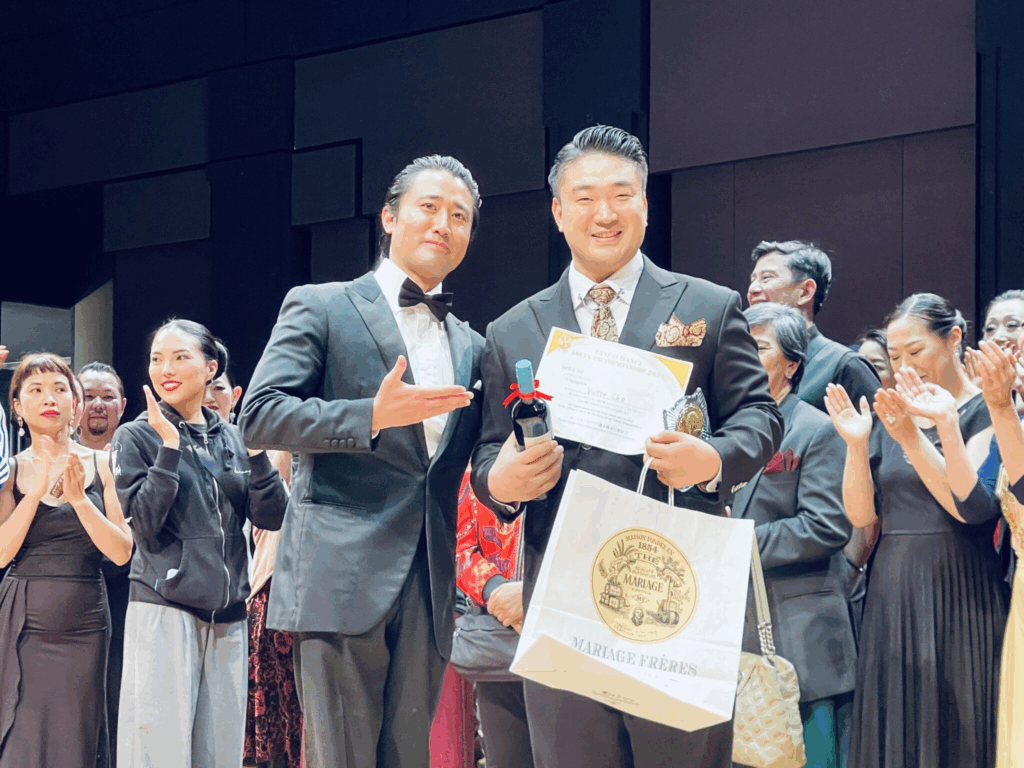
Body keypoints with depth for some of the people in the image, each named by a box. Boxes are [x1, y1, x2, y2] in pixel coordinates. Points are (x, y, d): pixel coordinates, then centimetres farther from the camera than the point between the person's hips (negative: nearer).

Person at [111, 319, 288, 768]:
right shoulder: (136, 438, 1)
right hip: (164, 609, -4)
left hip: (227, 613, 4)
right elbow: (146, 524, -10)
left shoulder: (233, 439, 11)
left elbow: (272, 517, 3)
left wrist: (256, 449, -8)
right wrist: (169, 445, -14)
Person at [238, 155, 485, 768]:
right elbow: (259, 416, -7)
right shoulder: (320, 308, 4)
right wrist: (373, 416, -17)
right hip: (343, 577, -5)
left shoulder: (472, 346, 20)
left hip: (429, 589, 5)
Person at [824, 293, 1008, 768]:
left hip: (955, 590, -5)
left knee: (950, 726, -4)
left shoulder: (985, 411, -4)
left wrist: (912, 438, -24)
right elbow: (861, 514, 7)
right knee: (891, 729, 6)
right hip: (891, 594, 6)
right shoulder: (892, 415, 12)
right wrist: (856, 444, -8)